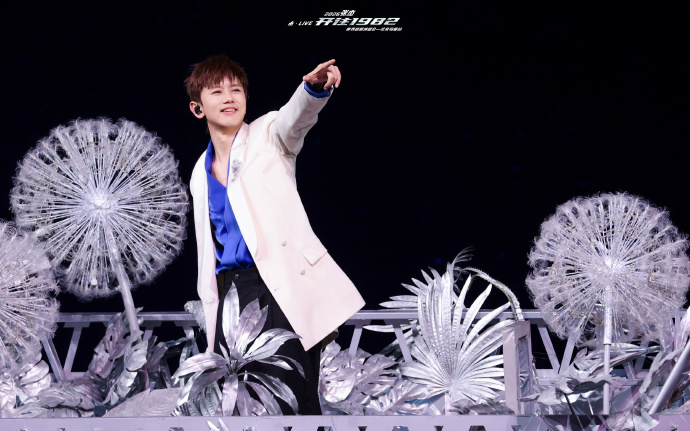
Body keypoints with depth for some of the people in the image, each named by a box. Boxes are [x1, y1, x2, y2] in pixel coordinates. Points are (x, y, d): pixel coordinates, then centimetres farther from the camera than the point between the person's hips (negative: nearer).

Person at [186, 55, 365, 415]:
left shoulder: (267, 136, 2)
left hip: (283, 287, -5)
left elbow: (295, 118, -22)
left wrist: (314, 87, -45)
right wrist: (213, 323, 20)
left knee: (295, 403, -14)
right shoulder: (201, 175, 17)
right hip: (234, 293, 5)